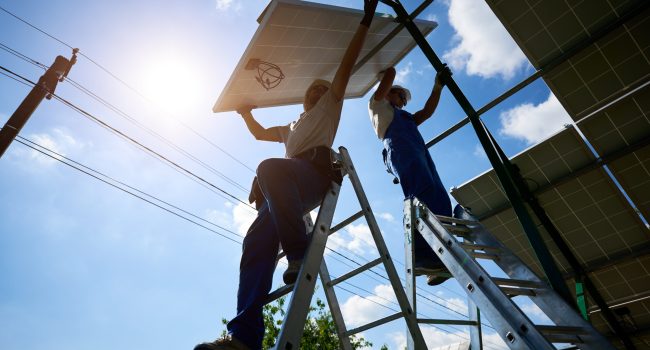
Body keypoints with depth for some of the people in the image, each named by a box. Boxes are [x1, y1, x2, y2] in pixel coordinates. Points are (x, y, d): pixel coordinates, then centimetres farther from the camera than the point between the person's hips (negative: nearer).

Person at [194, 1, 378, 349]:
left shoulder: (329, 106, 27)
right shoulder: (292, 128, 43)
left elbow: (346, 65, 18)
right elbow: (260, 133, 57)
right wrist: (246, 113, 55)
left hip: (315, 171, -6)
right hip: (287, 190, 6)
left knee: (270, 167, -38)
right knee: (256, 241, -17)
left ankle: (300, 253, -36)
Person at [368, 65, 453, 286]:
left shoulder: (406, 118, 45)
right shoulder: (377, 105, 28)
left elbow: (427, 112, 35)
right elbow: (390, 74, 26)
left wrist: (438, 86, 34)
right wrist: (389, 70, 47)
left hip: (419, 152, 7)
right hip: (400, 148, -7)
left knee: (439, 201, -14)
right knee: (423, 194, -31)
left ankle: (436, 261, -27)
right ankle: (424, 256, -44)